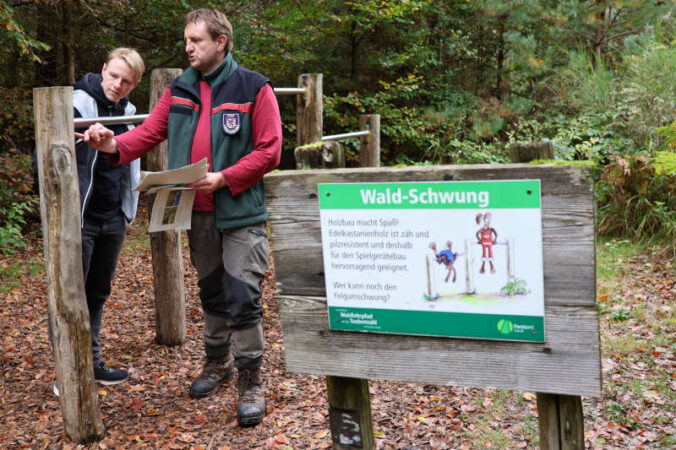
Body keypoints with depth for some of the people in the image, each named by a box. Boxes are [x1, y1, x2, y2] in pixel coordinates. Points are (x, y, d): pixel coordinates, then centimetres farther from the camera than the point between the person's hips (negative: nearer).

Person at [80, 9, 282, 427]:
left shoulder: (253, 88, -8)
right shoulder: (179, 90, 8)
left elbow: (269, 151, -12)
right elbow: (149, 132, 3)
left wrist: (224, 179, -20)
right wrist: (115, 144, -17)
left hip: (241, 212, -5)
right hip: (197, 212, 5)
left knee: (243, 296, -5)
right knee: (211, 292, 18)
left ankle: (250, 383, 7)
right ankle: (218, 362, 36)